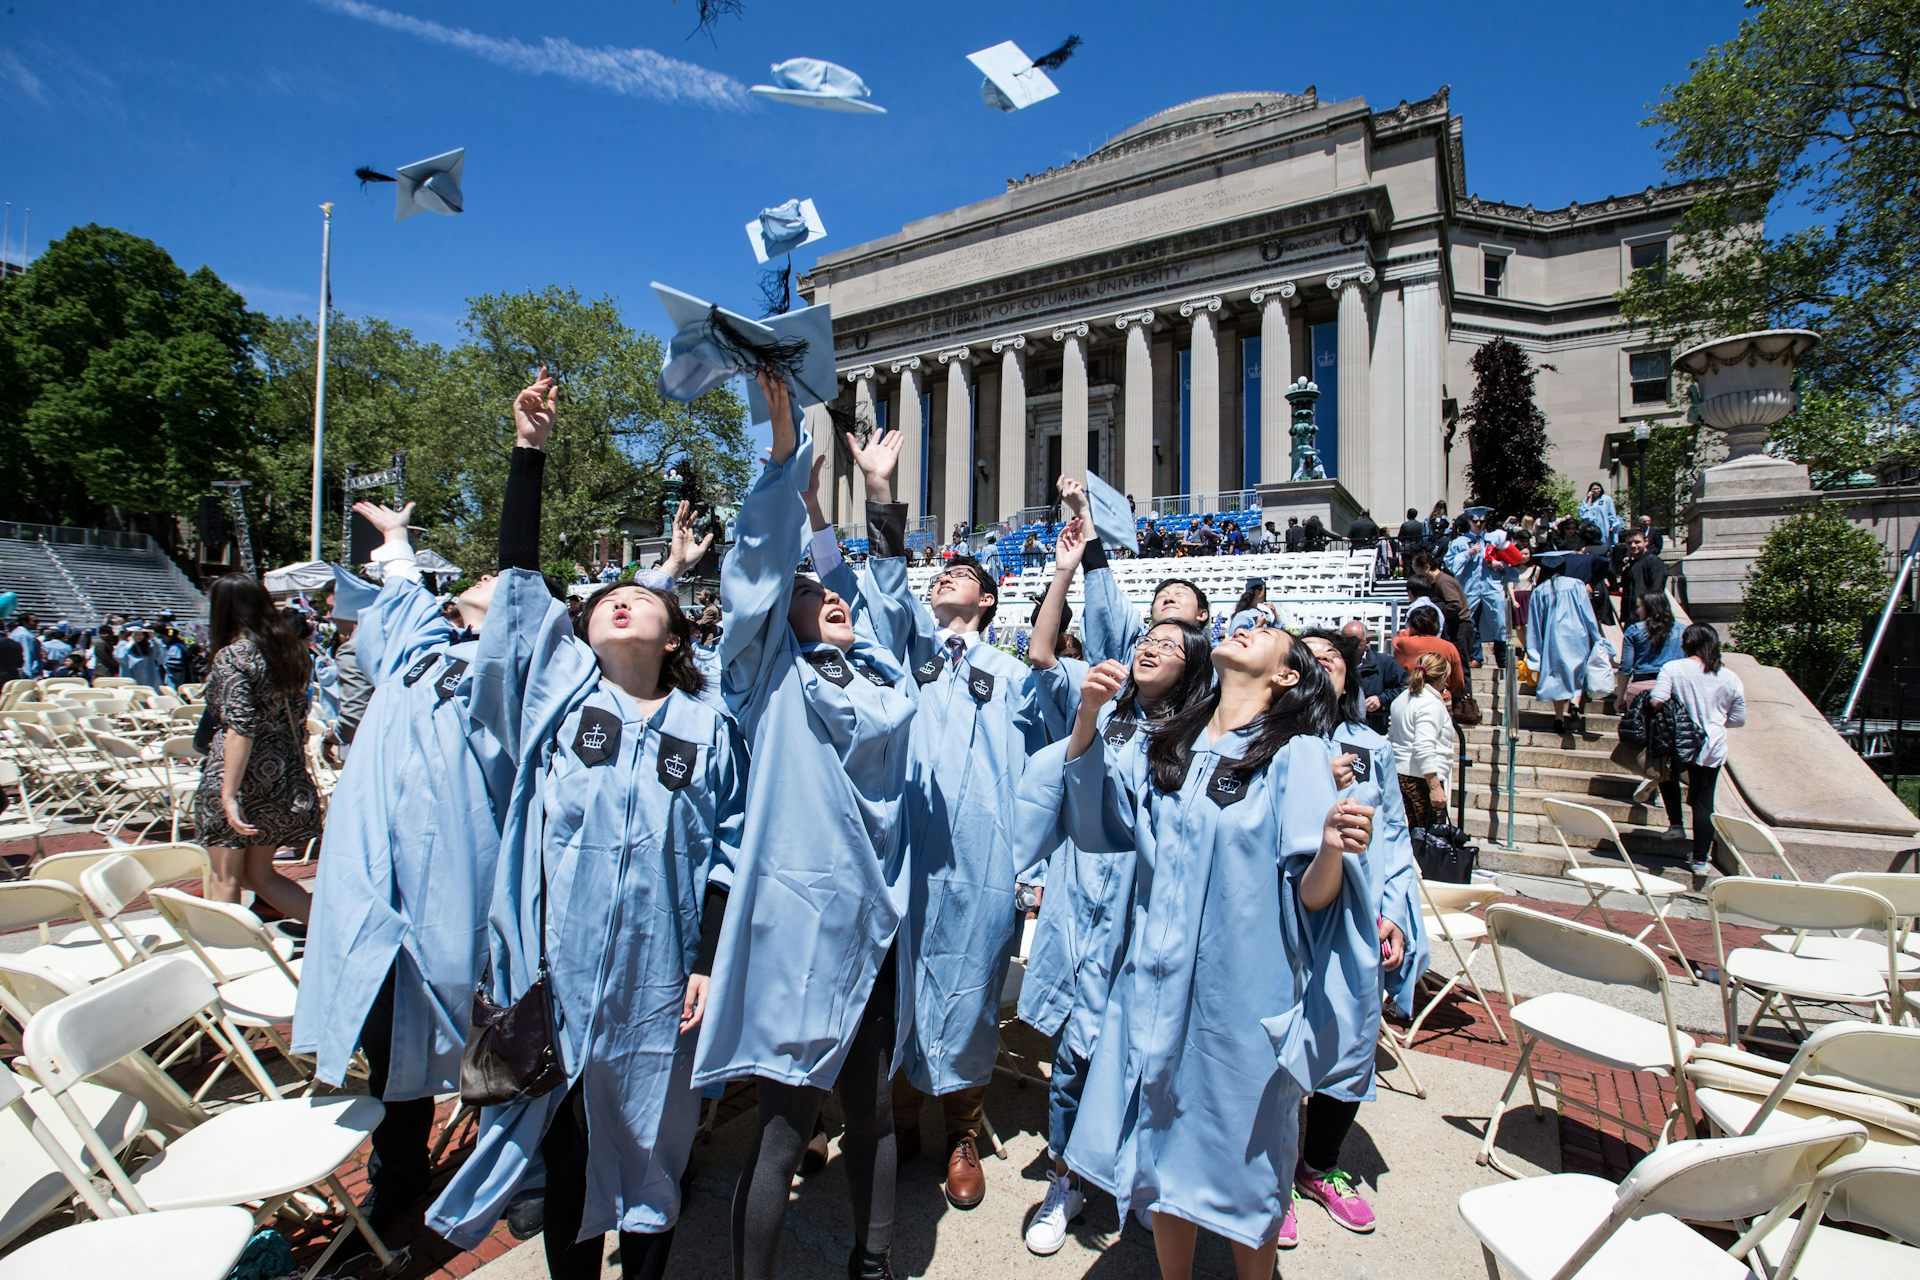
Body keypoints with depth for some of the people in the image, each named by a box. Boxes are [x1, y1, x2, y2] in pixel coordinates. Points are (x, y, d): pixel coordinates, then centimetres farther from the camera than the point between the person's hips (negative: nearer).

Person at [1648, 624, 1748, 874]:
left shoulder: (1673, 668, -9)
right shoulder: (1730, 678, 2)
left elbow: (1656, 700, -19)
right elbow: (1739, 719, 7)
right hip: (1712, 750, 2)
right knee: (1704, 803, 9)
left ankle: (1675, 824, 22)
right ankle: (1701, 860, 15)